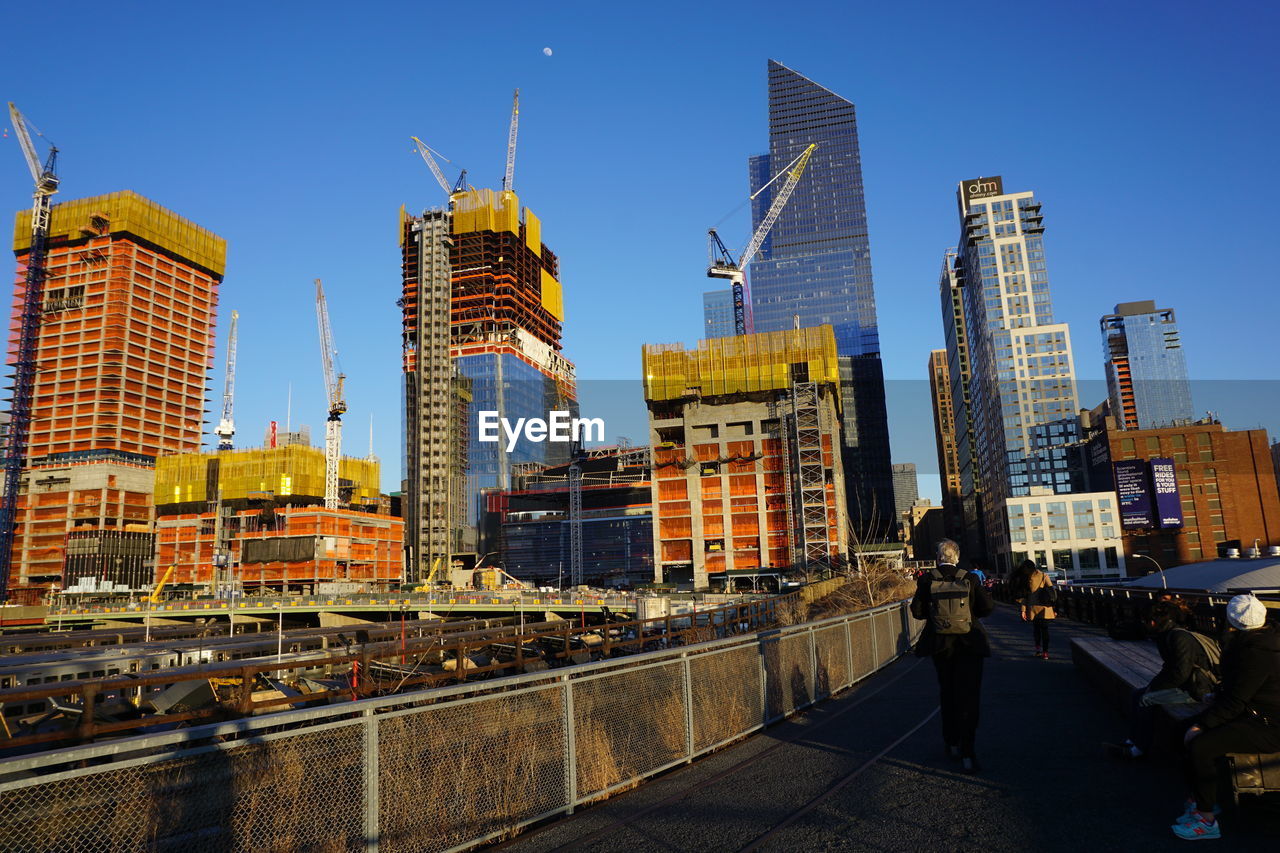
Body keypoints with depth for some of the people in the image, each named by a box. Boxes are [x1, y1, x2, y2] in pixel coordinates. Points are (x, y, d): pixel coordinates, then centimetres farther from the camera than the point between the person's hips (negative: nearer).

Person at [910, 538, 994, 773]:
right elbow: (987, 607, -8)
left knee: (947, 694, 18)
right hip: (969, 645, -1)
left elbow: (917, 611, -9)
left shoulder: (927, 580, -7)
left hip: (940, 645, 1)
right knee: (968, 697, 1)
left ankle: (952, 744, 26)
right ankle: (967, 753, -6)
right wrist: (968, 611, 11)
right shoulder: (970, 579, -6)